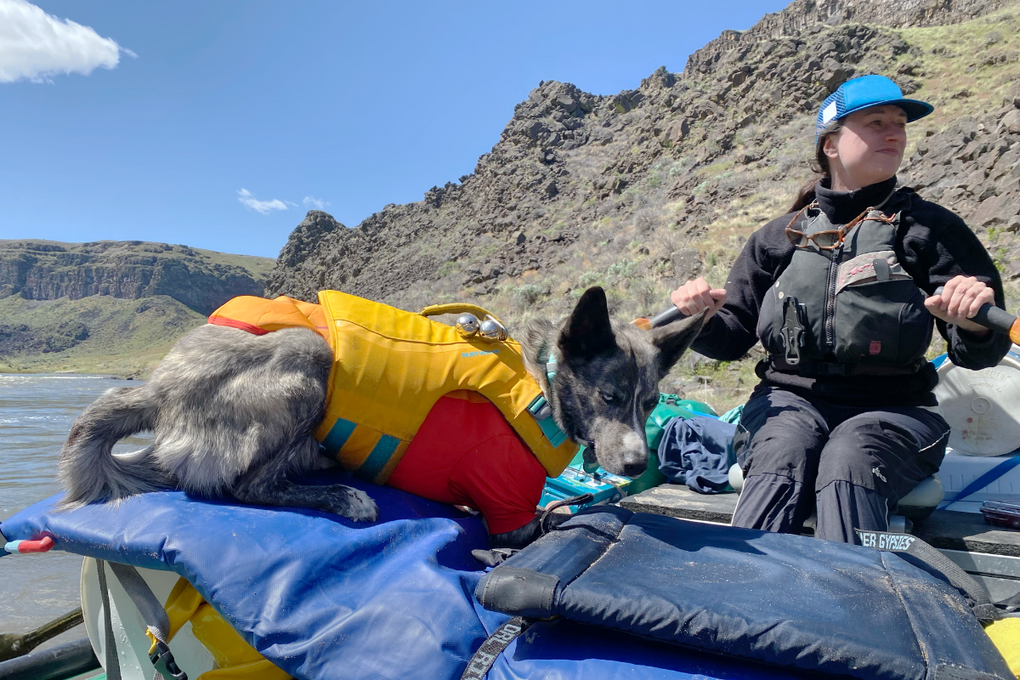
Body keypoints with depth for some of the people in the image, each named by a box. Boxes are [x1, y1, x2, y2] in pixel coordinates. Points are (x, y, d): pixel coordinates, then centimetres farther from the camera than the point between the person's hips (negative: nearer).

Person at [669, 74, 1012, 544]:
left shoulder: (930, 229, 7)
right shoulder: (779, 236, 12)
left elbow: (977, 354, 3)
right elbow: (733, 339, 12)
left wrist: (974, 323, -21)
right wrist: (705, 318, -11)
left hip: (890, 408, 0)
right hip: (791, 399, 1)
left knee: (848, 467, -34)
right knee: (781, 461, -32)